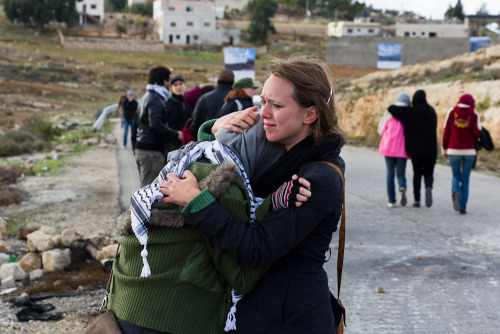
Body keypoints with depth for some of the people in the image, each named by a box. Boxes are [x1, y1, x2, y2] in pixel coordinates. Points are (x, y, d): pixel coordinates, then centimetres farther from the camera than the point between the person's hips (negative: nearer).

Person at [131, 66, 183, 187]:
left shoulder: (145, 98, 20)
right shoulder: (155, 100, -12)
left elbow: (136, 125, 25)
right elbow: (155, 124, -25)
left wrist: (135, 147, 27)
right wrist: (175, 134, -17)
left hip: (141, 148, 10)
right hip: (152, 151, -10)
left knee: (145, 185, 16)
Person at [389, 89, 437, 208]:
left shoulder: (410, 112, -9)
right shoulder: (431, 111, 4)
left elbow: (391, 108, -15)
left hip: (415, 148, -2)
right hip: (430, 149, 2)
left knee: (417, 173, 9)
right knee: (428, 173, 10)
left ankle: (417, 199, 5)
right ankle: (428, 187, -22)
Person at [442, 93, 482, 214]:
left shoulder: (452, 112, 1)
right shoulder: (474, 114, -2)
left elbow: (446, 132, 1)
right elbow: (477, 133, -10)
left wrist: (444, 149, 9)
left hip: (454, 150, 1)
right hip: (469, 150, -1)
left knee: (456, 176, 14)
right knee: (465, 179, 9)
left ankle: (455, 192, -19)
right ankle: (462, 207, 5)